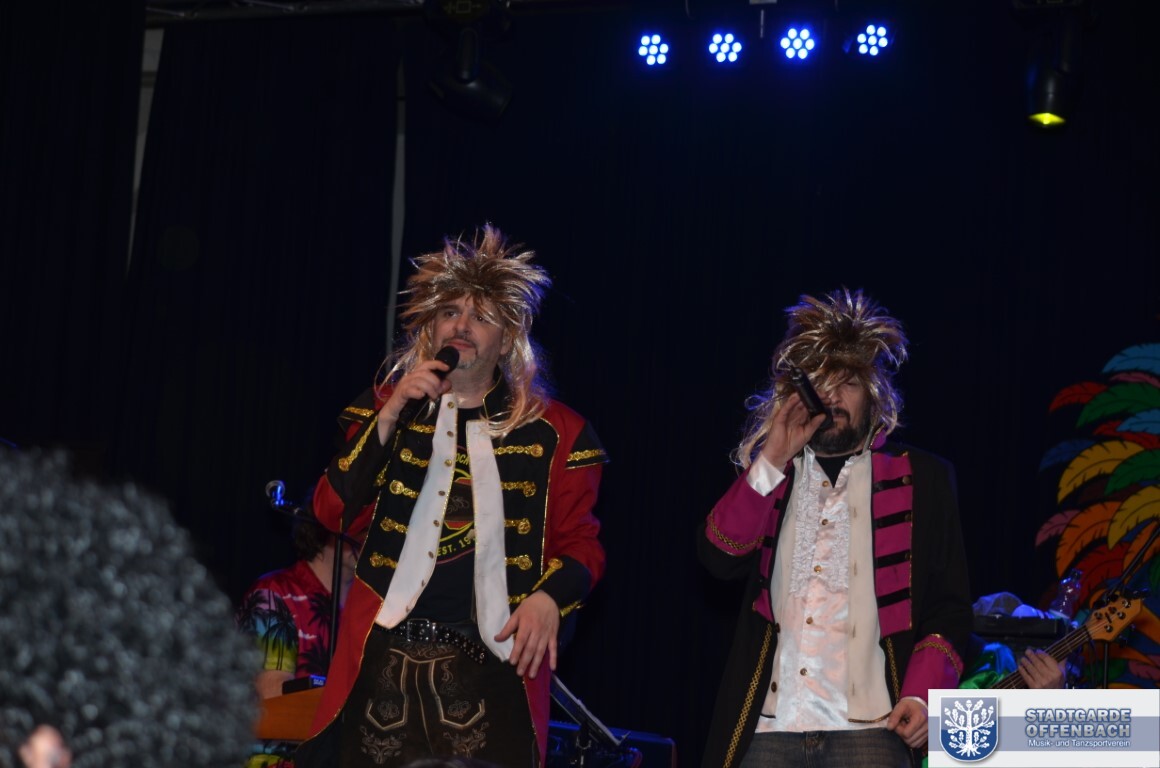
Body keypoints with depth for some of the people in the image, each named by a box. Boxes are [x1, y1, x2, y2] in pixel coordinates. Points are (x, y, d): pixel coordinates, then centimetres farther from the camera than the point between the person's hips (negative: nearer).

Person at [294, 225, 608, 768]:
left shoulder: (551, 432, 6)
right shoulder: (388, 407, 12)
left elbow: (580, 543, 7)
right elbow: (334, 512, 1)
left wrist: (549, 596, -14)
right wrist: (391, 414, -6)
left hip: (490, 668, -1)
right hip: (384, 660, 2)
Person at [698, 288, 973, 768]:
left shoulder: (922, 480, 9)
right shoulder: (767, 476, 16)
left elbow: (947, 607, 6)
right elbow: (720, 558, 0)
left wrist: (921, 696, -8)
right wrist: (771, 463, -6)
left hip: (868, 728, -2)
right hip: (766, 728, 2)